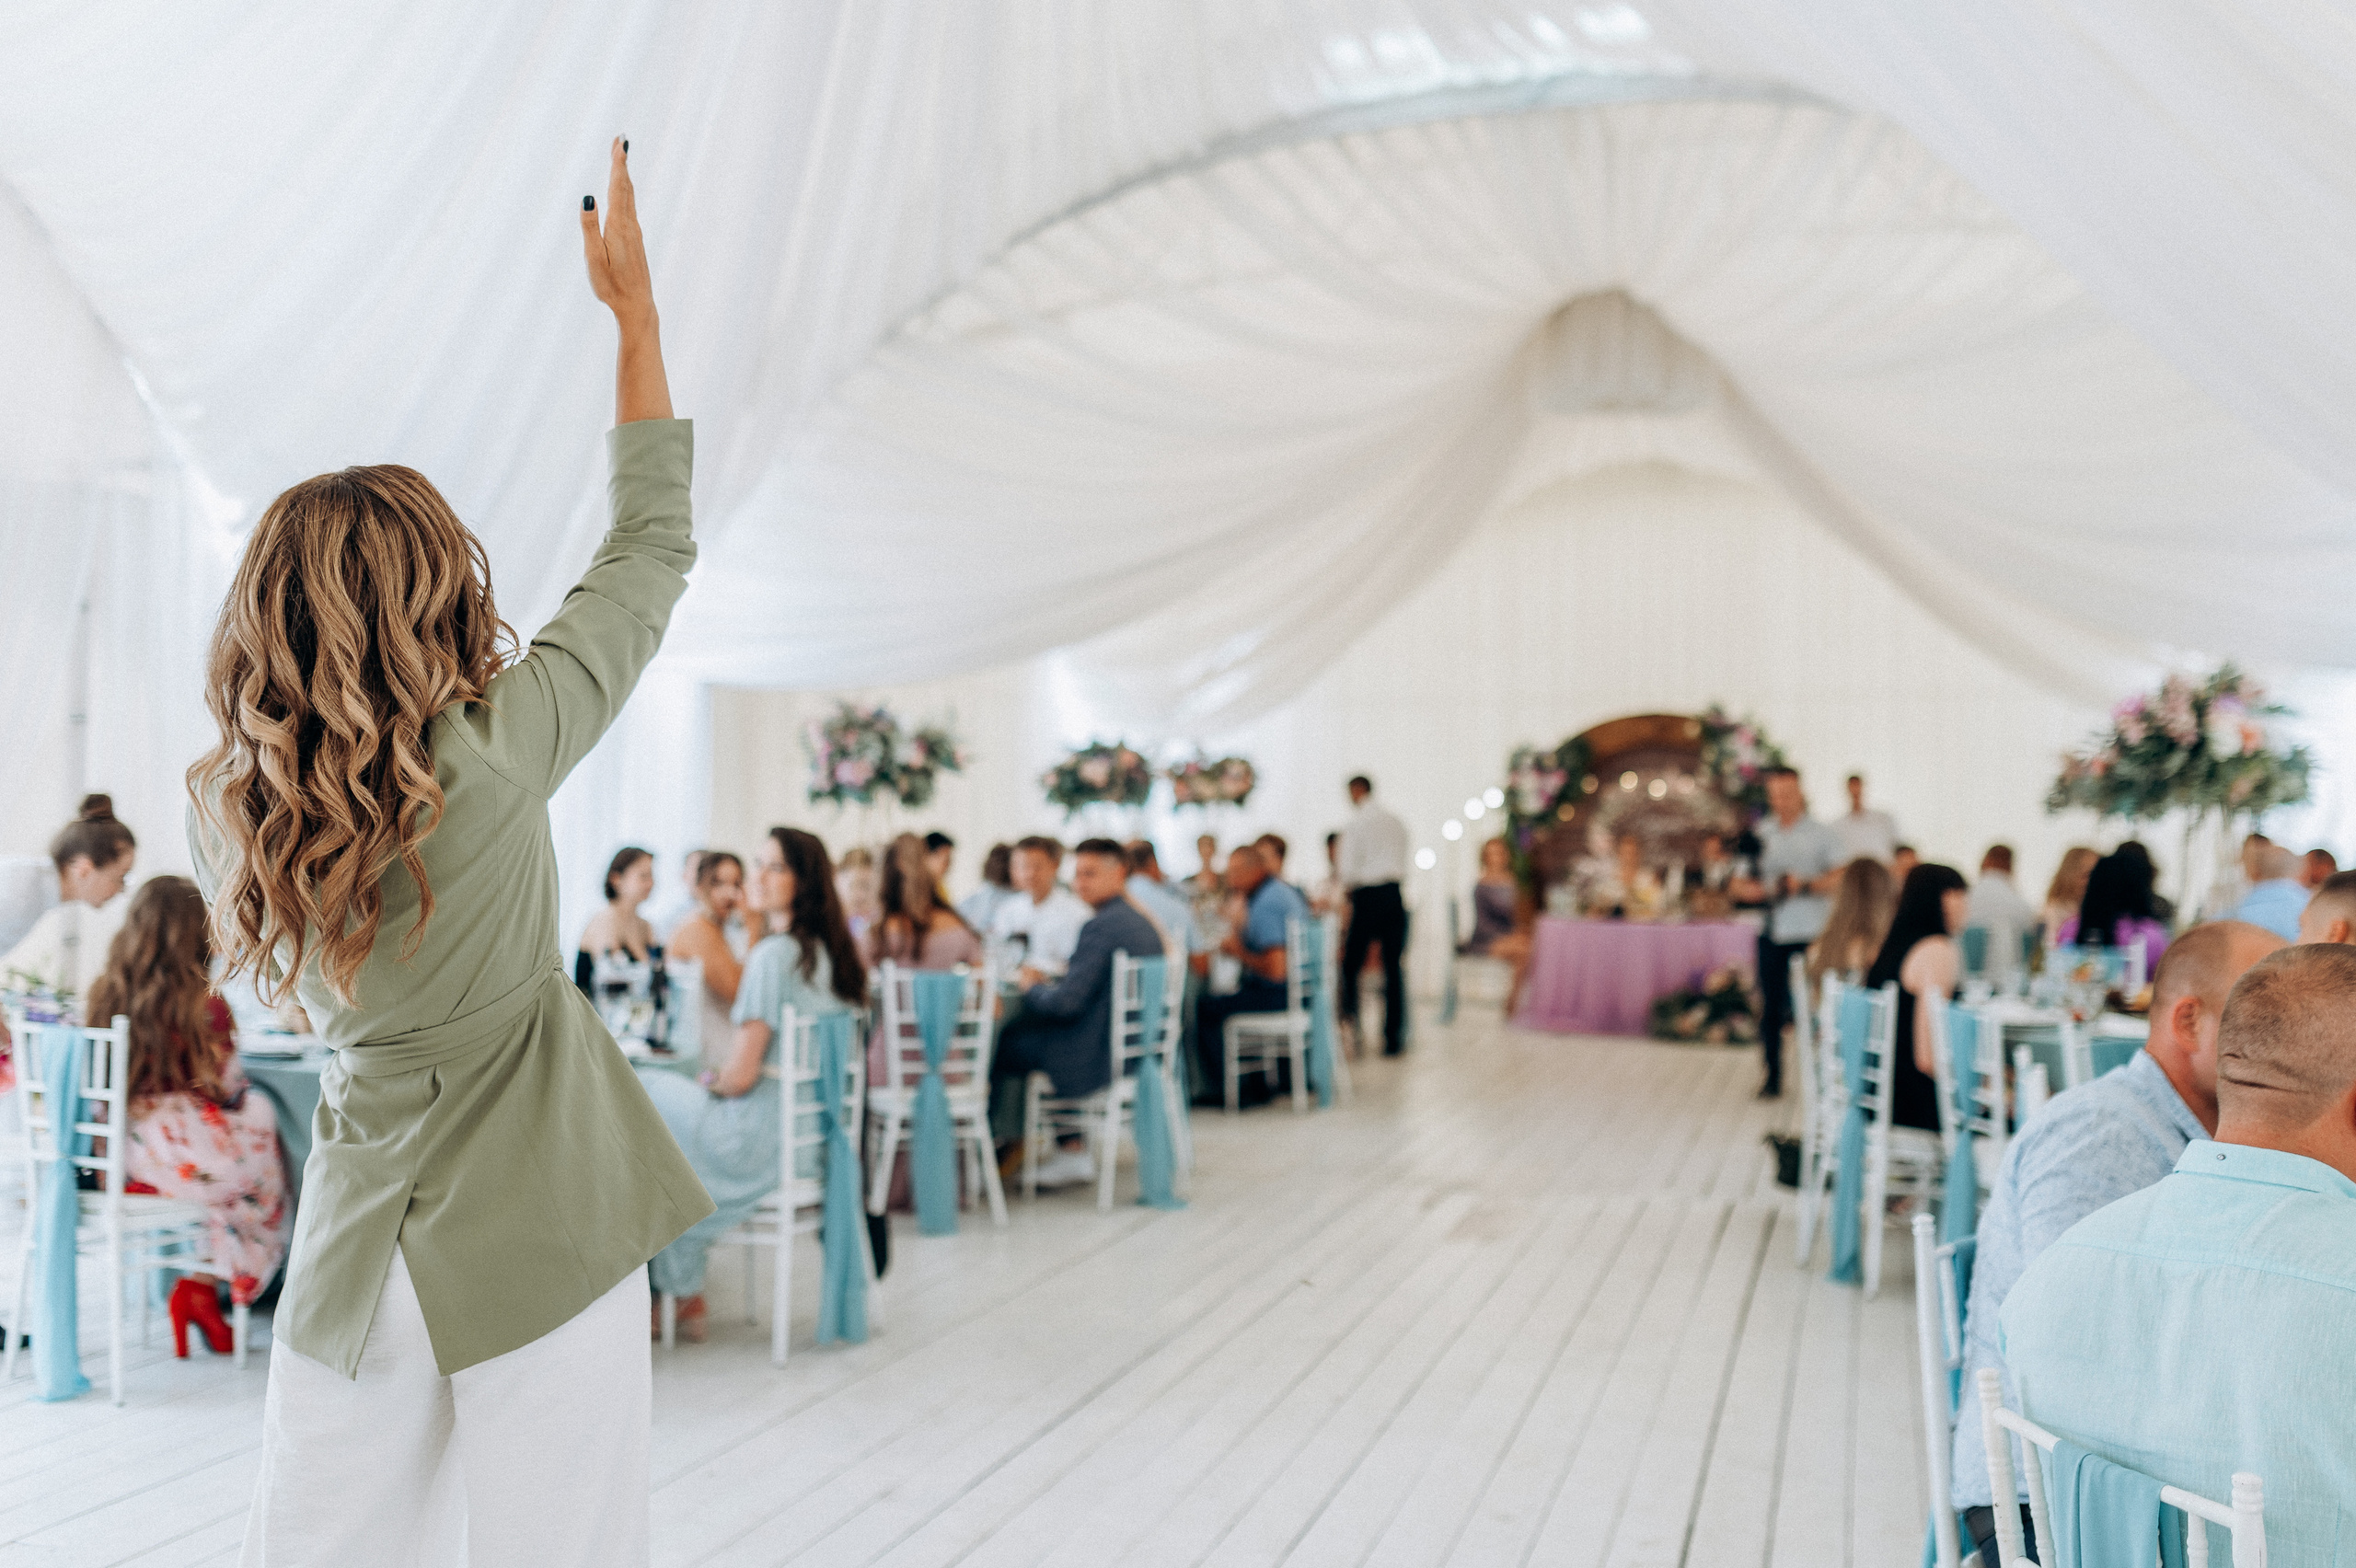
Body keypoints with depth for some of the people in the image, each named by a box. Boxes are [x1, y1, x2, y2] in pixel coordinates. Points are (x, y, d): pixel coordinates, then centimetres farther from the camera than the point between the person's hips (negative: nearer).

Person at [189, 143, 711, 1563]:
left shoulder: (222, 806, -2)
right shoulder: (496, 754, -16)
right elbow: (653, 549, -5)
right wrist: (634, 303, 3)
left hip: (359, 1240, 5)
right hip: (537, 1231, -5)